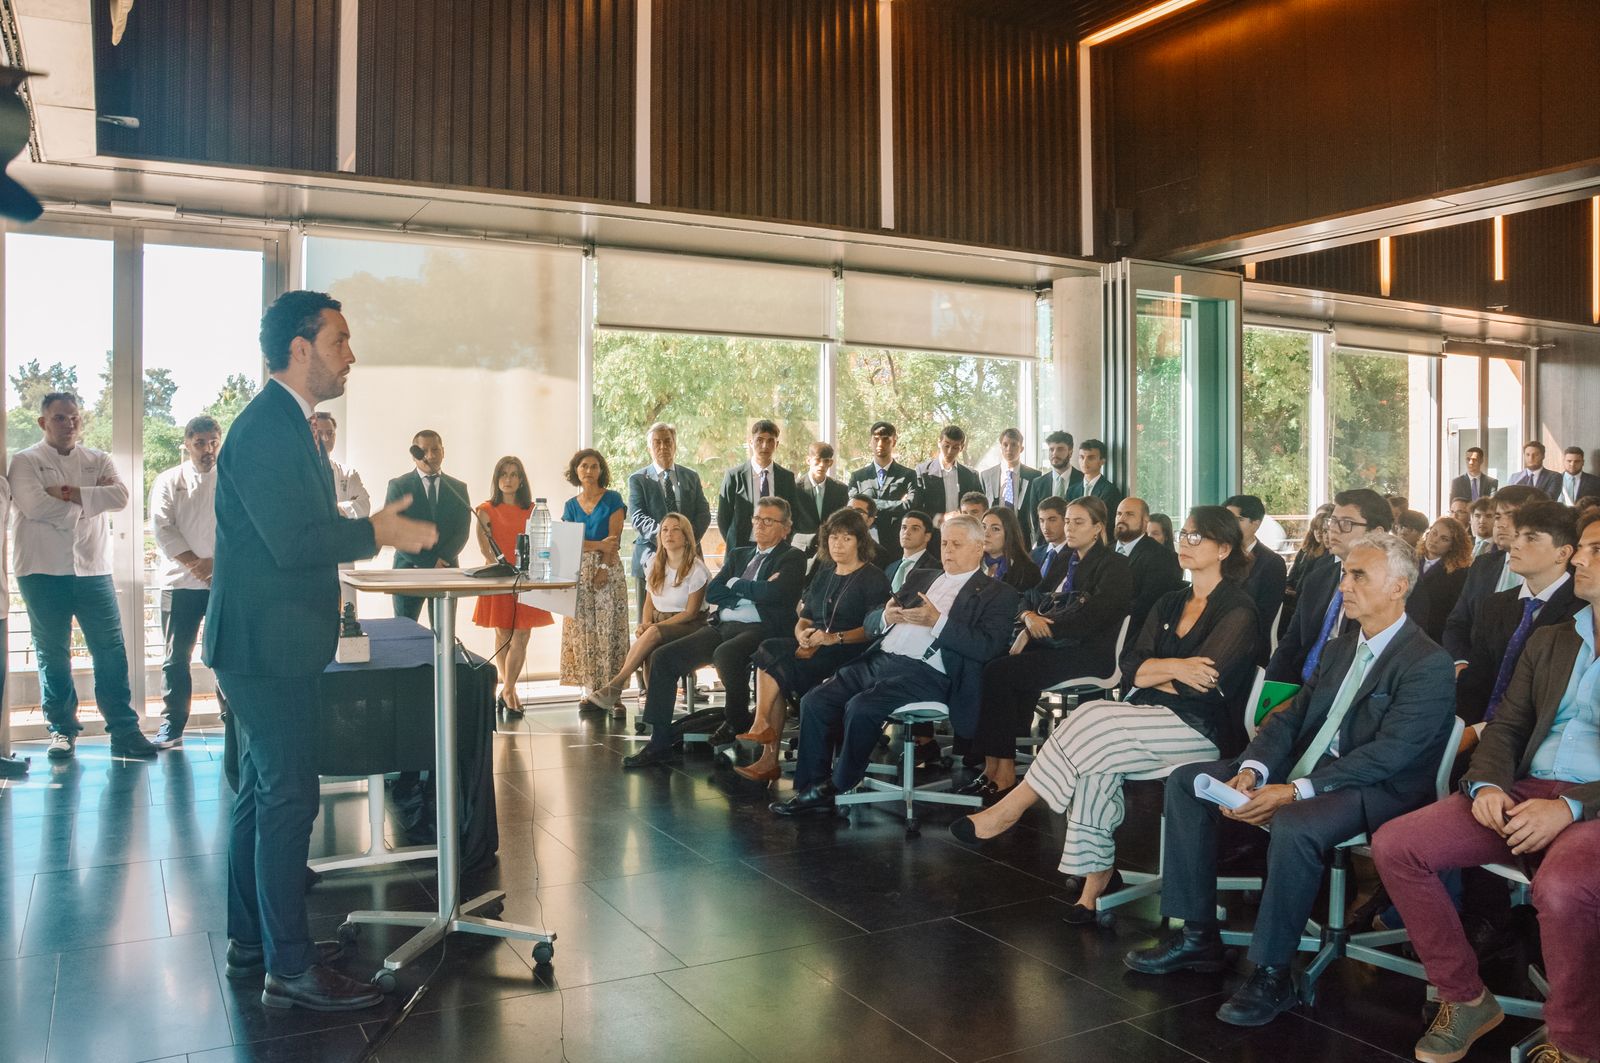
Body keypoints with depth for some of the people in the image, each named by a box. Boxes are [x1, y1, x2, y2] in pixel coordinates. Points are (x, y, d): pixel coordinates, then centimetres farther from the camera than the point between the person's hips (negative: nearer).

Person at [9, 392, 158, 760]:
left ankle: (124, 730, 4)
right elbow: (35, 505, -15)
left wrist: (69, 493, -13)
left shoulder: (98, 460, 12)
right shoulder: (25, 461, 2)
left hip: (93, 570, 2)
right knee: (52, 654, 6)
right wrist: (91, 501, -7)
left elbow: (120, 496, -5)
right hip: (43, 573, -2)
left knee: (110, 650, 0)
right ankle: (62, 731, 17)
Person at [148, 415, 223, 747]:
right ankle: (172, 726, 13)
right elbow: (162, 528, -2)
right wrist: (195, 563, -11)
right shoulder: (169, 481, 7)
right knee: (176, 658, 4)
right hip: (181, 582, 0)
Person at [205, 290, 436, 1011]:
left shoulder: (283, 423, 16)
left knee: (262, 793, 18)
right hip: (268, 646, -11)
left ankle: (250, 942, 30)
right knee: (289, 799, -5)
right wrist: (378, 532, -15)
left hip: (270, 646, 11)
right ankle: (290, 968, 5)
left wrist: (366, 528, 14)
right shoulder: (267, 427, -19)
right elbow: (293, 539, -25)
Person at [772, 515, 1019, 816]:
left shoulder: (996, 594, 6)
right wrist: (886, 617, 1)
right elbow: (872, 622, 25)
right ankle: (810, 788, 0)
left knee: (861, 707, -29)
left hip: (925, 674, -7)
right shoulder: (920, 578, 24)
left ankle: (838, 787, -7)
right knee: (815, 701, -9)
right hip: (878, 659, 7)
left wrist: (937, 621, -16)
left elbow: (988, 647, -11)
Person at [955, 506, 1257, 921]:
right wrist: (1173, 667, -11)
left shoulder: (1237, 609, -5)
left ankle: (1010, 809, -13)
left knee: (1091, 724, -25)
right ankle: (1097, 877, -17)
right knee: (1097, 765, -25)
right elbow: (1131, 665, 7)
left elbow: (1201, 683, -16)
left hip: (1202, 729, -6)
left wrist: (1151, 674, -1)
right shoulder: (1170, 604, 17)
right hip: (1155, 717, 7)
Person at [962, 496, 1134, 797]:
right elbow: (1029, 597, 18)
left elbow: (1089, 617, -13)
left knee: (999, 671, -26)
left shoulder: (1114, 565, 0)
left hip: (1088, 652, -7)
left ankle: (1002, 771, -21)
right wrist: (1029, 617, -7)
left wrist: (1033, 630, -13)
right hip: (1050, 645, 7)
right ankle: (998, 767, -25)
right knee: (995, 668, -24)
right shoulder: (1062, 559, 22)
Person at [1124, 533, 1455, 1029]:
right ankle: (1196, 936, 2)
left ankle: (1272, 974, -21)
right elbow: (1289, 716, 10)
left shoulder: (1427, 664, -11)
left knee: (1293, 825, -39)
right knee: (1186, 781, 0)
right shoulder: (1339, 649, 16)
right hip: (1305, 766, 9)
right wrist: (1252, 769, -10)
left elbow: (1385, 756, -21)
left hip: (1379, 789, -9)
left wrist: (1294, 791, -28)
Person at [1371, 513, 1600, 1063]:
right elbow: (1506, 725, 17)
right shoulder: (1548, 641, 20)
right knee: (1393, 845, -13)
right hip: (1523, 793, 6)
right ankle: (1465, 999, 2)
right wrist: (1487, 783, -4)